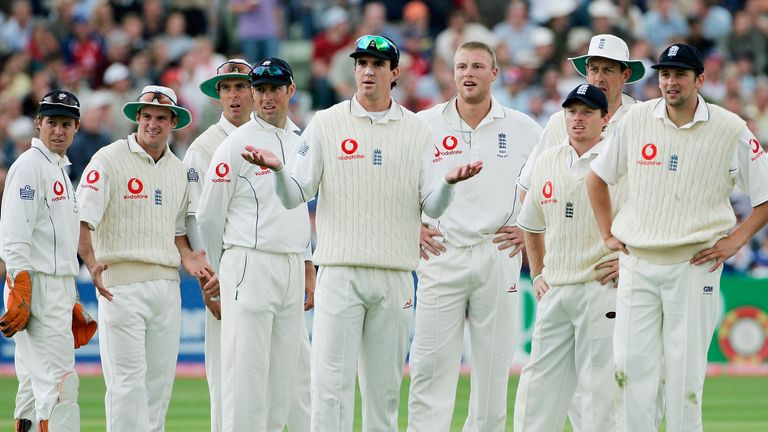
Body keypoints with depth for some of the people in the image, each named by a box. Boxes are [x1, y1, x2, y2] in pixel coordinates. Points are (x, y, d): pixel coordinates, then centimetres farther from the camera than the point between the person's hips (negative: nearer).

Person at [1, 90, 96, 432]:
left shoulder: (60, 170, 21)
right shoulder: (29, 166, -8)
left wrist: (72, 300, 21)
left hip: (60, 286, 10)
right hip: (35, 286, -10)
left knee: (35, 385, 10)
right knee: (59, 382, -15)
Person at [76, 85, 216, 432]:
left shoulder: (178, 169, 16)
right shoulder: (109, 160, -4)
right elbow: (81, 219, -13)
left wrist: (191, 260, 3)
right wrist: (91, 261, -29)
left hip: (167, 284, 6)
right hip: (121, 282, -6)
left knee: (160, 378, 7)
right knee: (127, 379, -11)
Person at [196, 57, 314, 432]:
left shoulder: (299, 142, 15)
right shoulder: (236, 145, -5)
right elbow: (208, 215, -2)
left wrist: (308, 269, 17)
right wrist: (221, 271, 5)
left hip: (292, 270, 7)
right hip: (250, 266, -7)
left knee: (286, 374, 6)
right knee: (246, 369, -8)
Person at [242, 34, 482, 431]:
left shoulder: (416, 131, 9)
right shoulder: (326, 124, 4)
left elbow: (432, 206, 3)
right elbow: (294, 196, 0)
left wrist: (449, 183, -18)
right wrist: (278, 170, -21)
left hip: (395, 277, 2)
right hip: (339, 273, -2)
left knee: (385, 384, 7)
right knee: (332, 381, -8)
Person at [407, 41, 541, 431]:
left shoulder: (523, 130, 5)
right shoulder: (424, 125, 4)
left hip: (498, 256, 1)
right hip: (441, 254, -1)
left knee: (494, 366, 3)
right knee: (429, 365, -6)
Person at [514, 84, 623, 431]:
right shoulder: (548, 161, 14)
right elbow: (531, 224, 26)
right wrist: (537, 274, 20)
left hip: (602, 289, -6)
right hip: (555, 293, 6)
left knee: (600, 384, -7)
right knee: (538, 385, 5)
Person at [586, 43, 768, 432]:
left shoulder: (730, 130, -3)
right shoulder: (636, 120, 4)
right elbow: (597, 177, 17)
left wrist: (736, 240, -5)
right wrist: (607, 234, 11)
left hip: (695, 266, -2)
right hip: (636, 264, 2)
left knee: (684, 371, -2)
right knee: (630, 366, -2)